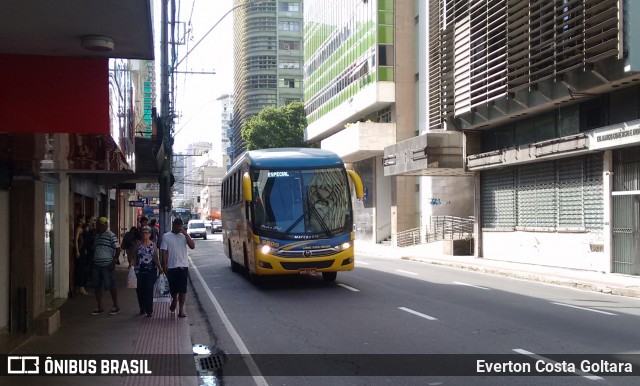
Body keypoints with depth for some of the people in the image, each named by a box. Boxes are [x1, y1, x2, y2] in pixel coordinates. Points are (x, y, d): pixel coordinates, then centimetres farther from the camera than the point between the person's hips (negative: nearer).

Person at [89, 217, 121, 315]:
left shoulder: (111, 235, -7)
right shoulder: (97, 236, 16)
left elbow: (118, 249, -10)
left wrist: (114, 262, -16)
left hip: (107, 265, -8)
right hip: (96, 265, 8)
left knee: (111, 286, -1)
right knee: (97, 287, 8)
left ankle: (116, 307, 9)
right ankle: (100, 308, 15)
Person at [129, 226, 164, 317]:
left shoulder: (153, 244, 6)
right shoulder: (138, 244, 7)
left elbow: (156, 258, 7)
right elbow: (134, 256, 7)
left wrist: (160, 267, -5)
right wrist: (131, 263, -11)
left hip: (151, 270, -1)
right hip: (139, 270, 1)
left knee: (149, 290, -8)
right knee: (139, 290, 2)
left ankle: (149, 311, -5)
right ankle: (142, 309, 21)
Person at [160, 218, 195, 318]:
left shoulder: (184, 236, 7)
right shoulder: (166, 236, 1)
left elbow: (192, 246, -7)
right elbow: (164, 252, -1)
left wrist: (185, 234, -11)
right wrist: (164, 265, -8)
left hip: (183, 266, 1)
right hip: (171, 266, -1)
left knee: (183, 289, -2)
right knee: (173, 288, 8)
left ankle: (181, 310, 3)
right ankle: (174, 300, 40)